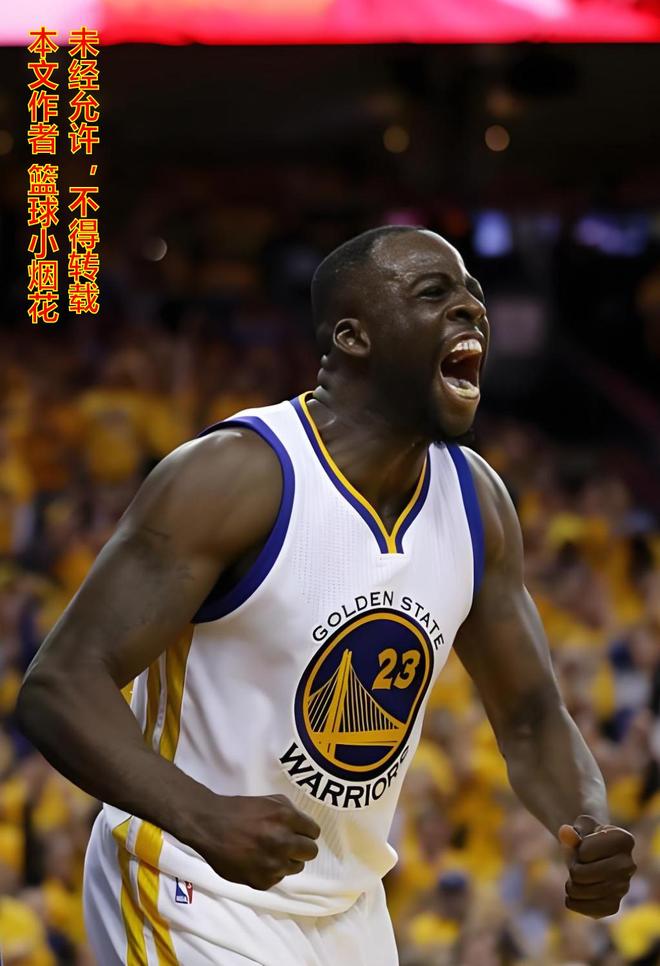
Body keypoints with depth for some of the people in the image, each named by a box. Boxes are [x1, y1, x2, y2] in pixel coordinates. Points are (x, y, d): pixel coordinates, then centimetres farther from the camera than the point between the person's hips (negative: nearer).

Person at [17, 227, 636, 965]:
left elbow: (531, 719, 10)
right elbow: (59, 685, -25)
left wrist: (590, 830, -13)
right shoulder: (234, 477, -20)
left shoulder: (477, 501, 1)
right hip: (200, 897, -7)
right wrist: (204, 818, -41)